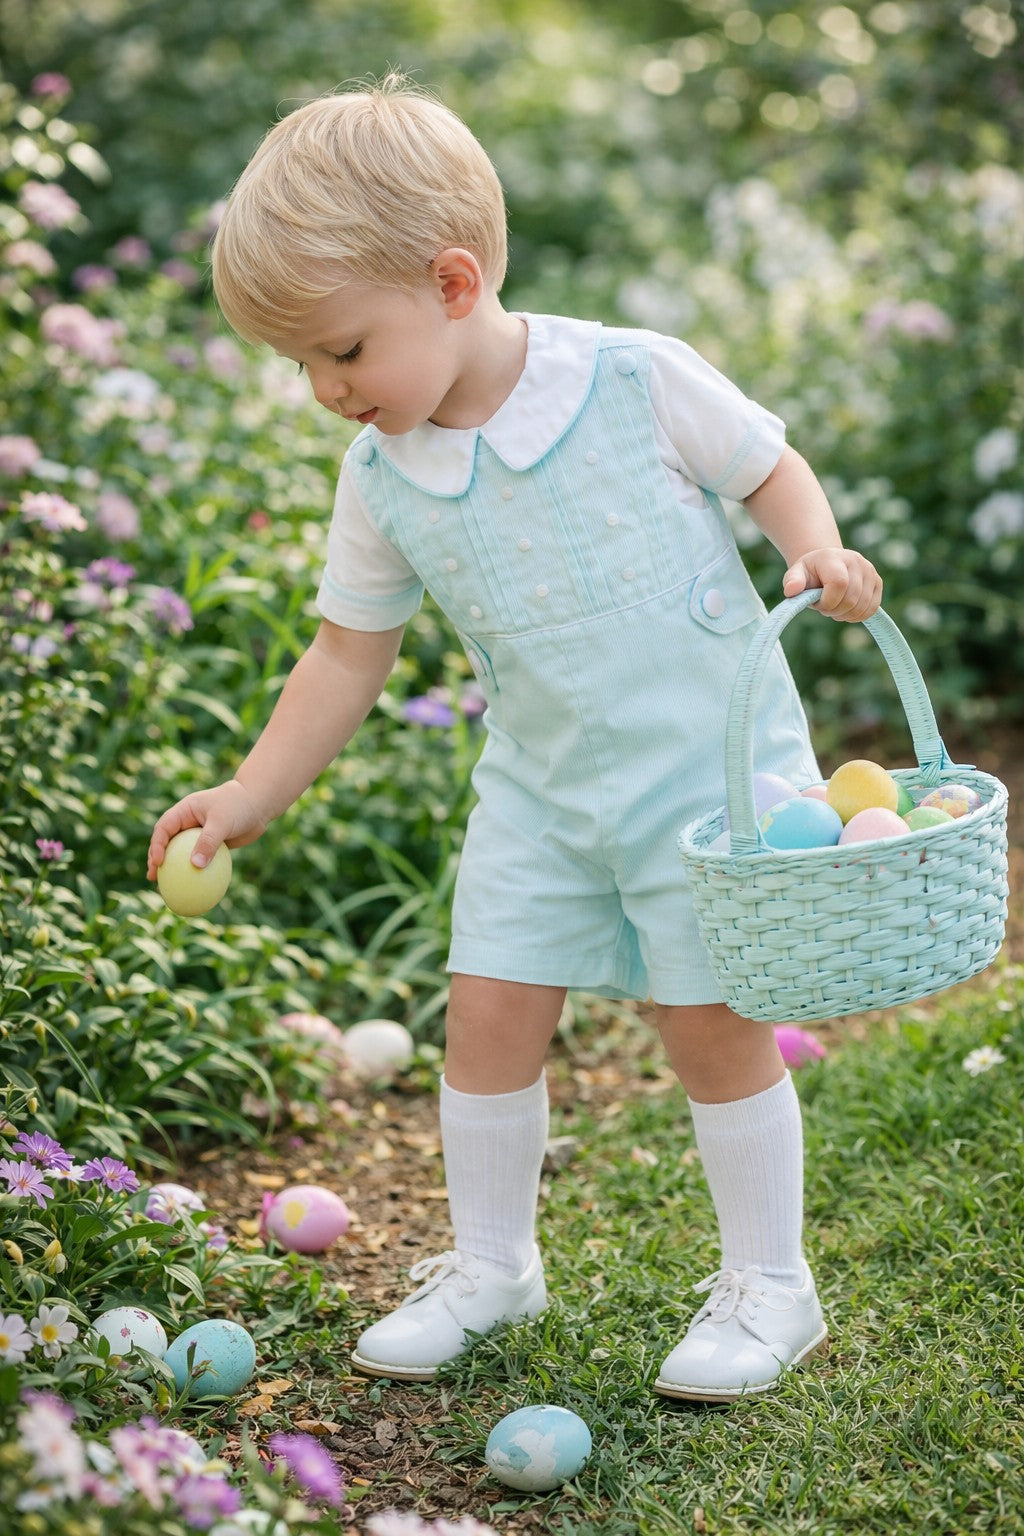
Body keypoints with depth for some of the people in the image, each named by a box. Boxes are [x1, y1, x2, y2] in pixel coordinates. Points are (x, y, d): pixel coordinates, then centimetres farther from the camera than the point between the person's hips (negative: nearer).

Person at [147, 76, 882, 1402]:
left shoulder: (640, 380, -16)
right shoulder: (383, 478, -5)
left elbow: (770, 468, -1)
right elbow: (349, 653, 5)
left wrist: (815, 551, -22)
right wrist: (251, 796, 0)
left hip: (711, 761, -4)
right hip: (541, 787, 4)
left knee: (713, 1026, -1)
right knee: (488, 1010, 2)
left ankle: (767, 1282, 18)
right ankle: (489, 1261, 24)